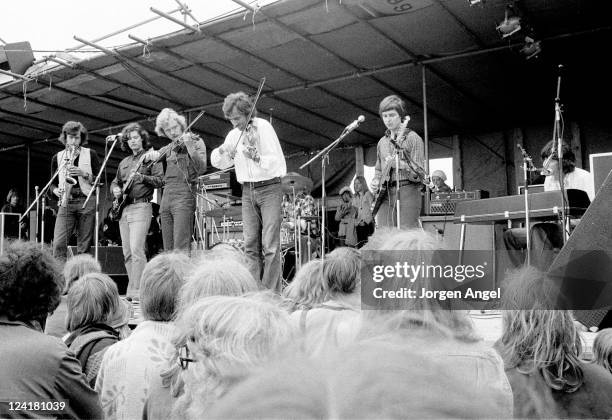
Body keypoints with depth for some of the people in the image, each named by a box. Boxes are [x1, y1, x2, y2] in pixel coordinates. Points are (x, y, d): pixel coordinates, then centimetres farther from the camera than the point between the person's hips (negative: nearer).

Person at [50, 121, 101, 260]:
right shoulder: (57, 157, 14)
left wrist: (84, 173, -10)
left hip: (86, 201, -1)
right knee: (58, 243, -12)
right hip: (66, 202, 2)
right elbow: (52, 182, 20)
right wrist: (55, 190, -1)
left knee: (84, 246, -1)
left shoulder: (90, 154, 8)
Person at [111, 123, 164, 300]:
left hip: (141, 207, -7)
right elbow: (115, 182, 28)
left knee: (136, 249, -17)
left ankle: (138, 291, -16)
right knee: (127, 252, 7)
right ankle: (131, 289, 14)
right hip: (123, 209, 7)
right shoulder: (124, 162, 20)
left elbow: (160, 181, -8)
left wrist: (142, 177, -22)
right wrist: (116, 190, 6)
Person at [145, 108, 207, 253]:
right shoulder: (170, 147, 19)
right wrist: (151, 153, 1)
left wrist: (189, 145, -23)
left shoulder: (196, 141, 1)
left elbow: (201, 168, -13)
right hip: (166, 195, 7)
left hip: (184, 194, -7)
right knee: (168, 249, 6)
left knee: (181, 249, -16)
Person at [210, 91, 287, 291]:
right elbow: (220, 163, 16)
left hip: (269, 189, -6)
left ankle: (272, 294, -7)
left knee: (270, 245, -10)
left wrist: (256, 157, -31)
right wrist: (221, 151, -5)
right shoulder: (233, 134, 9)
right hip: (247, 191, 6)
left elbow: (278, 161, -14)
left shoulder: (263, 127, -8)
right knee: (251, 245, 3)